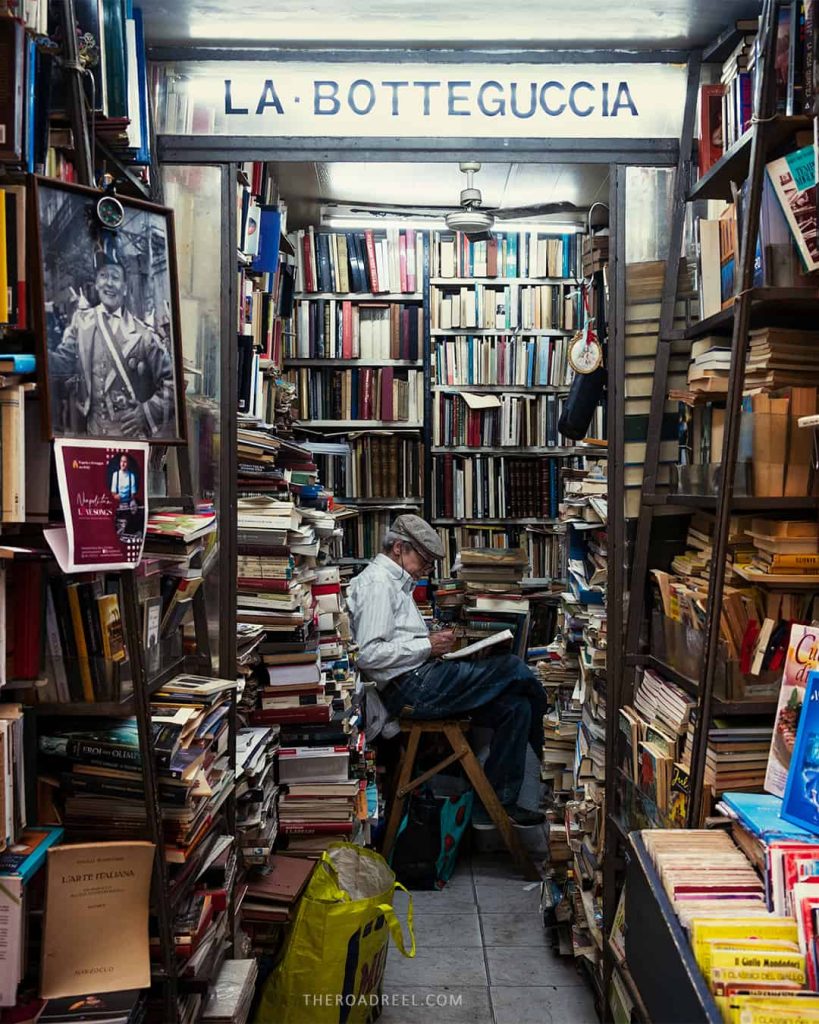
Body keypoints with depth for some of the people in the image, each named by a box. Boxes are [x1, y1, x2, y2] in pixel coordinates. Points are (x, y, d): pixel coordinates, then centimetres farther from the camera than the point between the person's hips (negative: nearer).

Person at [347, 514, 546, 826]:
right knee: (512, 667, -10)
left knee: (515, 707, 0)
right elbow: (369, 654, -20)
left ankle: (498, 802, 7)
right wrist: (427, 646, -16)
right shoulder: (377, 583, -10)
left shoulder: (395, 583, 23)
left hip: (421, 682, 11)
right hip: (410, 687, -11)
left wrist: (433, 644, 10)